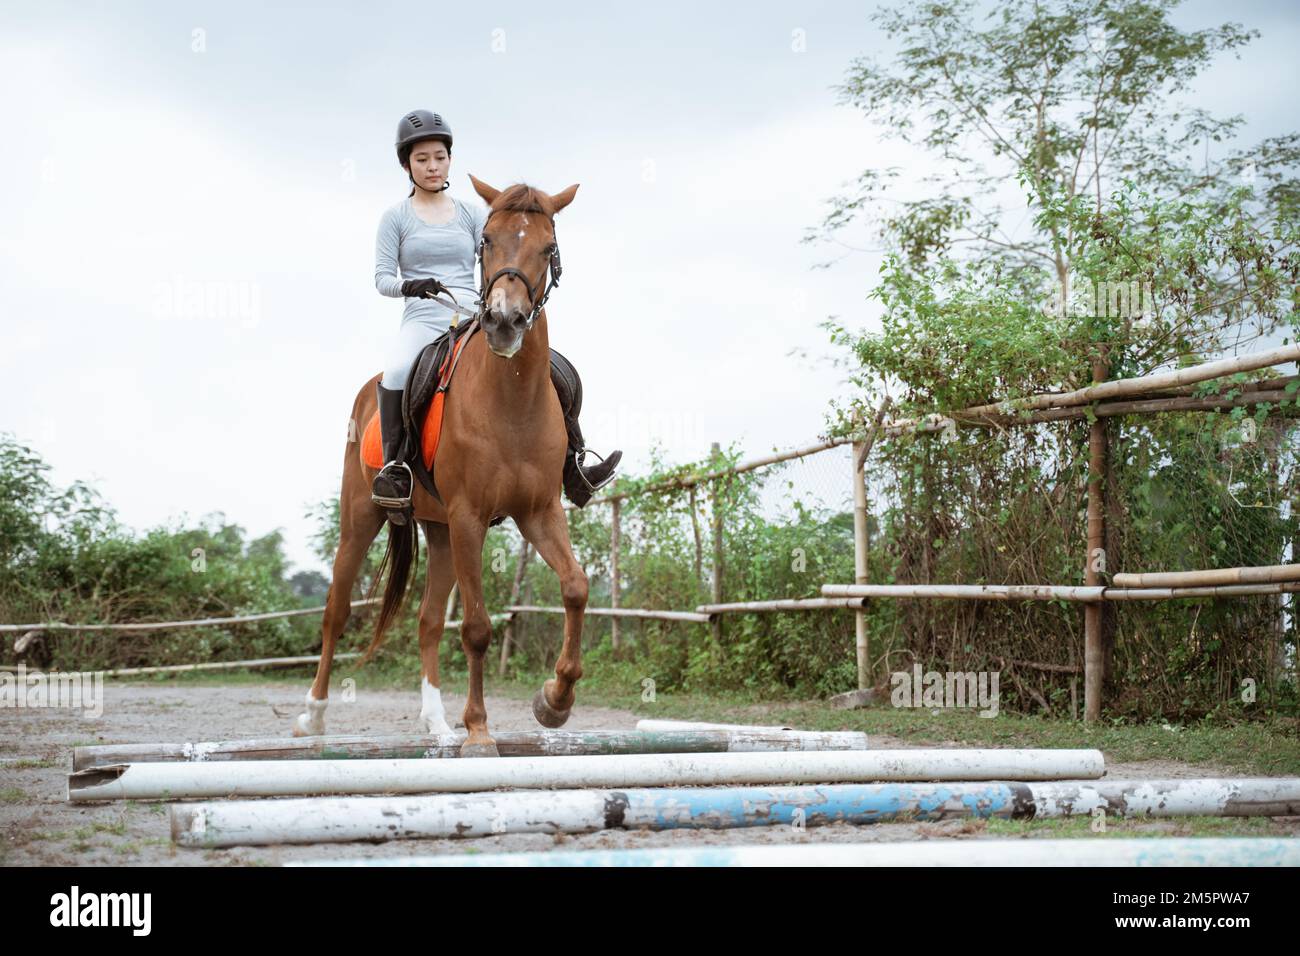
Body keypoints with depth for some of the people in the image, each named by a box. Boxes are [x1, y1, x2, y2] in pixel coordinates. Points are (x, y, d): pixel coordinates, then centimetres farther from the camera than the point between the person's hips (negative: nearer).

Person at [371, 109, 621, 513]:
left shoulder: (471, 213, 15)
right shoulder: (396, 217, 8)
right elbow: (382, 277, 2)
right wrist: (409, 285, -20)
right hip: (423, 320, -3)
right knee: (397, 371, -40)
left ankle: (574, 471, -14)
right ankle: (395, 466, -33)